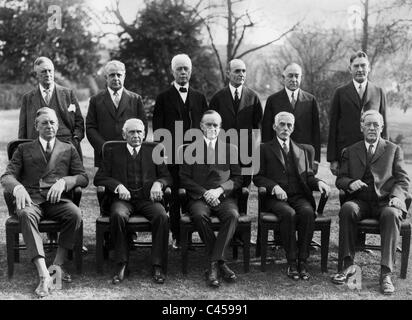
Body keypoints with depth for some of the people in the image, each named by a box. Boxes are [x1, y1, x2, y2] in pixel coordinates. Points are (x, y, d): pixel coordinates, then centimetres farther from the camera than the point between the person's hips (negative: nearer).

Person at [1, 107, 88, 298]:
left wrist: (63, 182, -11)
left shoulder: (68, 150, 22)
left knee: (75, 213, -33)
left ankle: (58, 265, -23)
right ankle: (44, 274, -44)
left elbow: (83, 178, 11)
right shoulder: (24, 149, 22)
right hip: (31, 199, -1)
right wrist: (18, 188, -15)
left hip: (58, 199, 1)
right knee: (26, 214, -37)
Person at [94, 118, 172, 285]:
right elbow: (99, 178, 8)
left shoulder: (154, 152, 20)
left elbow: (166, 176, 15)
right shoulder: (113, 153, 17)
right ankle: (121, 265, -24)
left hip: (147, 198, 1)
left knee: (162, 216, -31)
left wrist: (158, 183, -9)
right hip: (123, 198, -1)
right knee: (118, 215, -35)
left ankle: (157, 265, -23)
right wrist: (118, 186, -11)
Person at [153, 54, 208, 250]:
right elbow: (157, 128, 4)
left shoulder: (200, 98, 14)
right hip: (172, 155, -2)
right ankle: (176, 236, 9)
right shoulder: (163, 98, 7)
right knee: (174, 196, 1)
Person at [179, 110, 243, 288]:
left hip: (224, 197, 1)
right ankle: (220, 262, -22)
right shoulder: (191, 149, 14)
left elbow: (238, 178, 9)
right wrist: (204, 193, -11)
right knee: (199, 215, -35)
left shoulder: (231, 149, 18)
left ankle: (213, 263, -28)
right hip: (199, 197, -1)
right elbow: (184, 178, 4)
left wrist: (219, 190, -10)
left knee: (232, 215, -33)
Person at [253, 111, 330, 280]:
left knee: (308, 212, -31)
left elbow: (308, 176, 17)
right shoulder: (264, 149, 13)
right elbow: (257, 177, 5)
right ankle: (291, 262, -26)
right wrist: (274, 186, -14)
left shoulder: (303, 150, 22)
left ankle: (303, 261, -26)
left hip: (299, 196, 2)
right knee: (289, 214, -34)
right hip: (275, 197, -2)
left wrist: (318, 182, -6)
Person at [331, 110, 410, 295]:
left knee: (391, 214, -36)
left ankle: (386, 273, -35)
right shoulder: (350, 152, 20)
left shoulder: (394, 150, 17)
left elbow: (402, 180, 8)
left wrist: (396, 196, -13)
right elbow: (340, 179, 13)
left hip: (385, 202, -1)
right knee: (346, 209, -33)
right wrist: (350, 183, -11)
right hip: (360, 201, 1)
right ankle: (348, 265, -26)